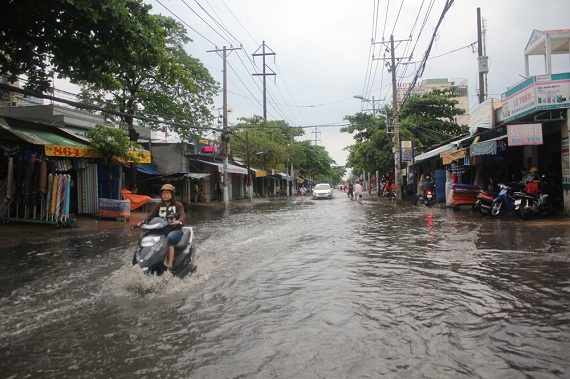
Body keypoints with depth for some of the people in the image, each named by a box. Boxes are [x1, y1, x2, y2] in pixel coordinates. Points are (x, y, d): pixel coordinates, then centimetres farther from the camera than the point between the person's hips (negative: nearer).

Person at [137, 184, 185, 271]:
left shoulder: (178, 205, 6)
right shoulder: (159, 205, 19)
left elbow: (182, 215, -12)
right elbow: (151, 215, 6)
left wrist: (179, 221, -37)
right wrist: (143, 221, -16)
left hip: (175, 230, -4)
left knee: (169, 238, -37)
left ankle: (169, 265, -42)